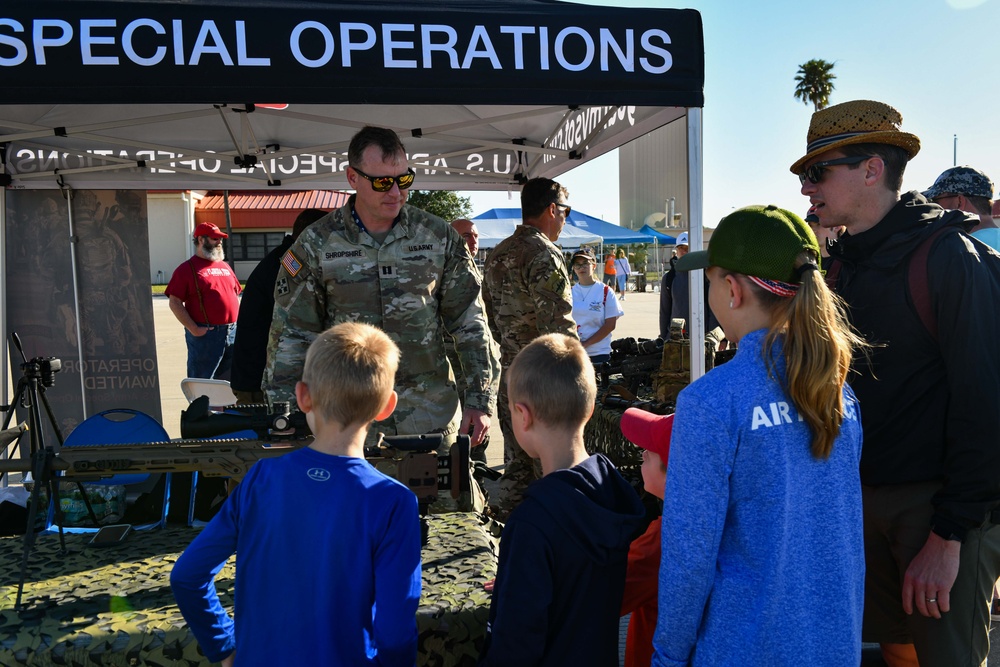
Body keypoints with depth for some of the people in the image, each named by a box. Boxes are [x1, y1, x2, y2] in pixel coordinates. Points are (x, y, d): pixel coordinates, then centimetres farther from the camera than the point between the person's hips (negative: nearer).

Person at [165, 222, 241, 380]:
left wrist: (238, 321, 10)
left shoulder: (225, 266, 17)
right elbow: (175, 302, -8)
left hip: (233, 332, 6)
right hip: (204, 334, -6)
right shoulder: (187, 269, -3)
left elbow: (235, 294, 23)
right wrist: (193, 329, -16)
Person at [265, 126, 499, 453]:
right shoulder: (316, 244, -2)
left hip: (432, 417, 1)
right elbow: (291, 335, 1)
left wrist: (480, 401, 0)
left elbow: (470, 323, 4)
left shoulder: (439, 237, 1)